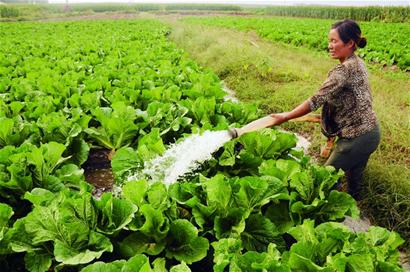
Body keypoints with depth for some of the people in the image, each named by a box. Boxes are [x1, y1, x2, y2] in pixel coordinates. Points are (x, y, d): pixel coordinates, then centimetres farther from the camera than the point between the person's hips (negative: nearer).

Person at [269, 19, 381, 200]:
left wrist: (285, 117, -20)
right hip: (371, 132, 9)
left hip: (357, 137, -9)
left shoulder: (344, 69, -24)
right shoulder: (358, 63, 7)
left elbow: (317, 100, -26)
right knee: (354, 178, 25)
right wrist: (328, 117, 17)